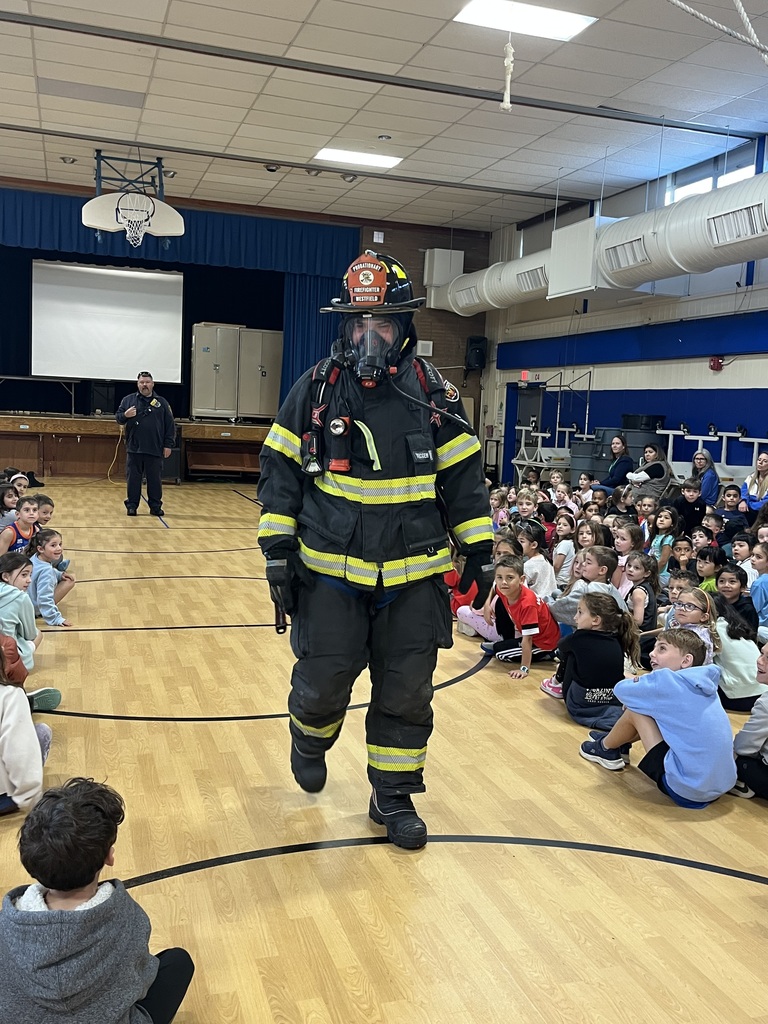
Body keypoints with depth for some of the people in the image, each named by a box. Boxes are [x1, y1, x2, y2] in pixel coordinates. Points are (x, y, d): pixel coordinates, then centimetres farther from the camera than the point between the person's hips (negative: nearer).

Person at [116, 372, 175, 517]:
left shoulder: (161, 403, 8)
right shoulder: (128, 400, 8)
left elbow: (170, 426, 6)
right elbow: (117, 417, 8)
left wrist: (168, 445, 0)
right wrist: (125, 415, -15)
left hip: (155, 450, 0)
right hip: (134, 449, 0)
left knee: (155, 480, 5)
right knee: (133, 479, 3)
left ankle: (155, 506, 14)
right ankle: (132, 506, 11)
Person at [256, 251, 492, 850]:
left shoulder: (436, 396, 1)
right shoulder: (315, 391, -2)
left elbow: (464, 478, 6)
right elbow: (282, 471, 1)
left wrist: (479, 550, 4)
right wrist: (279, 550, -4)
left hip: (415, 578, 1)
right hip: (331, 574, -1)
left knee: (407, 694, 8)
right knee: (323, 683, 6)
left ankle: (394, 797, 28)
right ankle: (310, 740, 41)